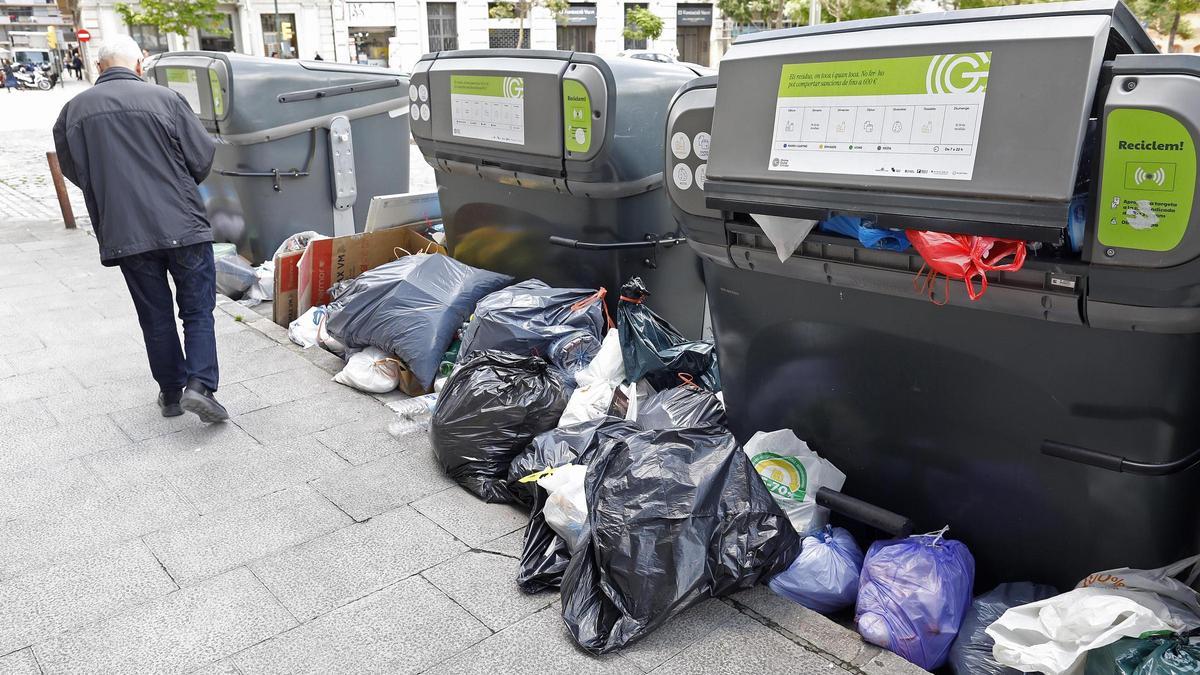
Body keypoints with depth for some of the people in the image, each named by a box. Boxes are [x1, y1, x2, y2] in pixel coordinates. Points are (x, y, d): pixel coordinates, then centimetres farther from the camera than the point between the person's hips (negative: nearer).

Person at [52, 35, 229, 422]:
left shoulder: (73, 111, 5)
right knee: (197, 310, 7)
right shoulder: (165, 99, -5)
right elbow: (203, 158, -3)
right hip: (182, 226, -3)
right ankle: (199, 386, -7)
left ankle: (170, 394, 21)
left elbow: (74, 172, 14)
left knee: (155, 316, 14)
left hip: (123, 233, 3)